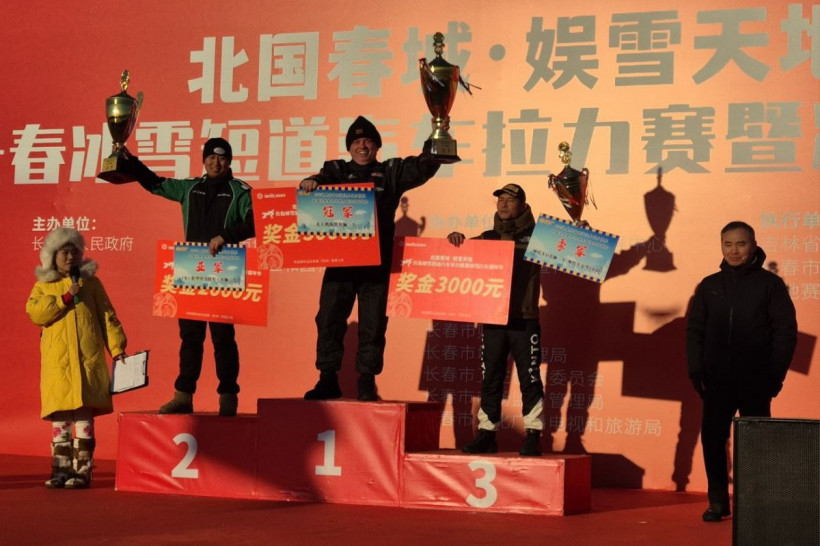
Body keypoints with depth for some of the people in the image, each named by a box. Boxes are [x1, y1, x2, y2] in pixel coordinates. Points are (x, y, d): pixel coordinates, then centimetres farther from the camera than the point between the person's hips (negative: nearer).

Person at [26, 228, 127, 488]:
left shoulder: (91, 283, 11)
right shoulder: (43, 286, 12)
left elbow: (107, 316, 10)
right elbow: (34, 312, -6)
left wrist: (117, 347, 1)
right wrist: (65, 298, -13)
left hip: (88, 358, -1)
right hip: (57, 360, 1)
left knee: (84, 414, -5)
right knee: (60, 416, 2)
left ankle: (82, 469, -2)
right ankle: (61, 469, 9)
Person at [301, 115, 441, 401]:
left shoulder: (391, 172, 14)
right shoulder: (337, 170, 15)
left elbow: (424, 167, 2)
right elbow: (322, 179, -4)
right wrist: (310, 182, -29)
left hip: (376, 262, -1)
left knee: (373, 323, 0)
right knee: (329, 317, -1)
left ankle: (367, 382, 6)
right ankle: (328, 379, 6)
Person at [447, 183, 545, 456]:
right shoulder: (488, 238, 15)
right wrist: (455, 239, -4)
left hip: (524, 320, -4)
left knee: (529, 377, -2)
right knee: (490, 379, 7)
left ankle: (533, 436, 4)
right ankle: (486, 434, 13)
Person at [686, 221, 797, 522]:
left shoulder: (770, 284, 0)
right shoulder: (709, 285, 9)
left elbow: (786, 332, -2)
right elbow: (694, 330, 11)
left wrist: (775, 374, -8)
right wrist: (696, 371, 1)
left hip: (756, 381, -3)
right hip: (717, 380, 3)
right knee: (712, 439, 0)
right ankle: (718, 501, 11)